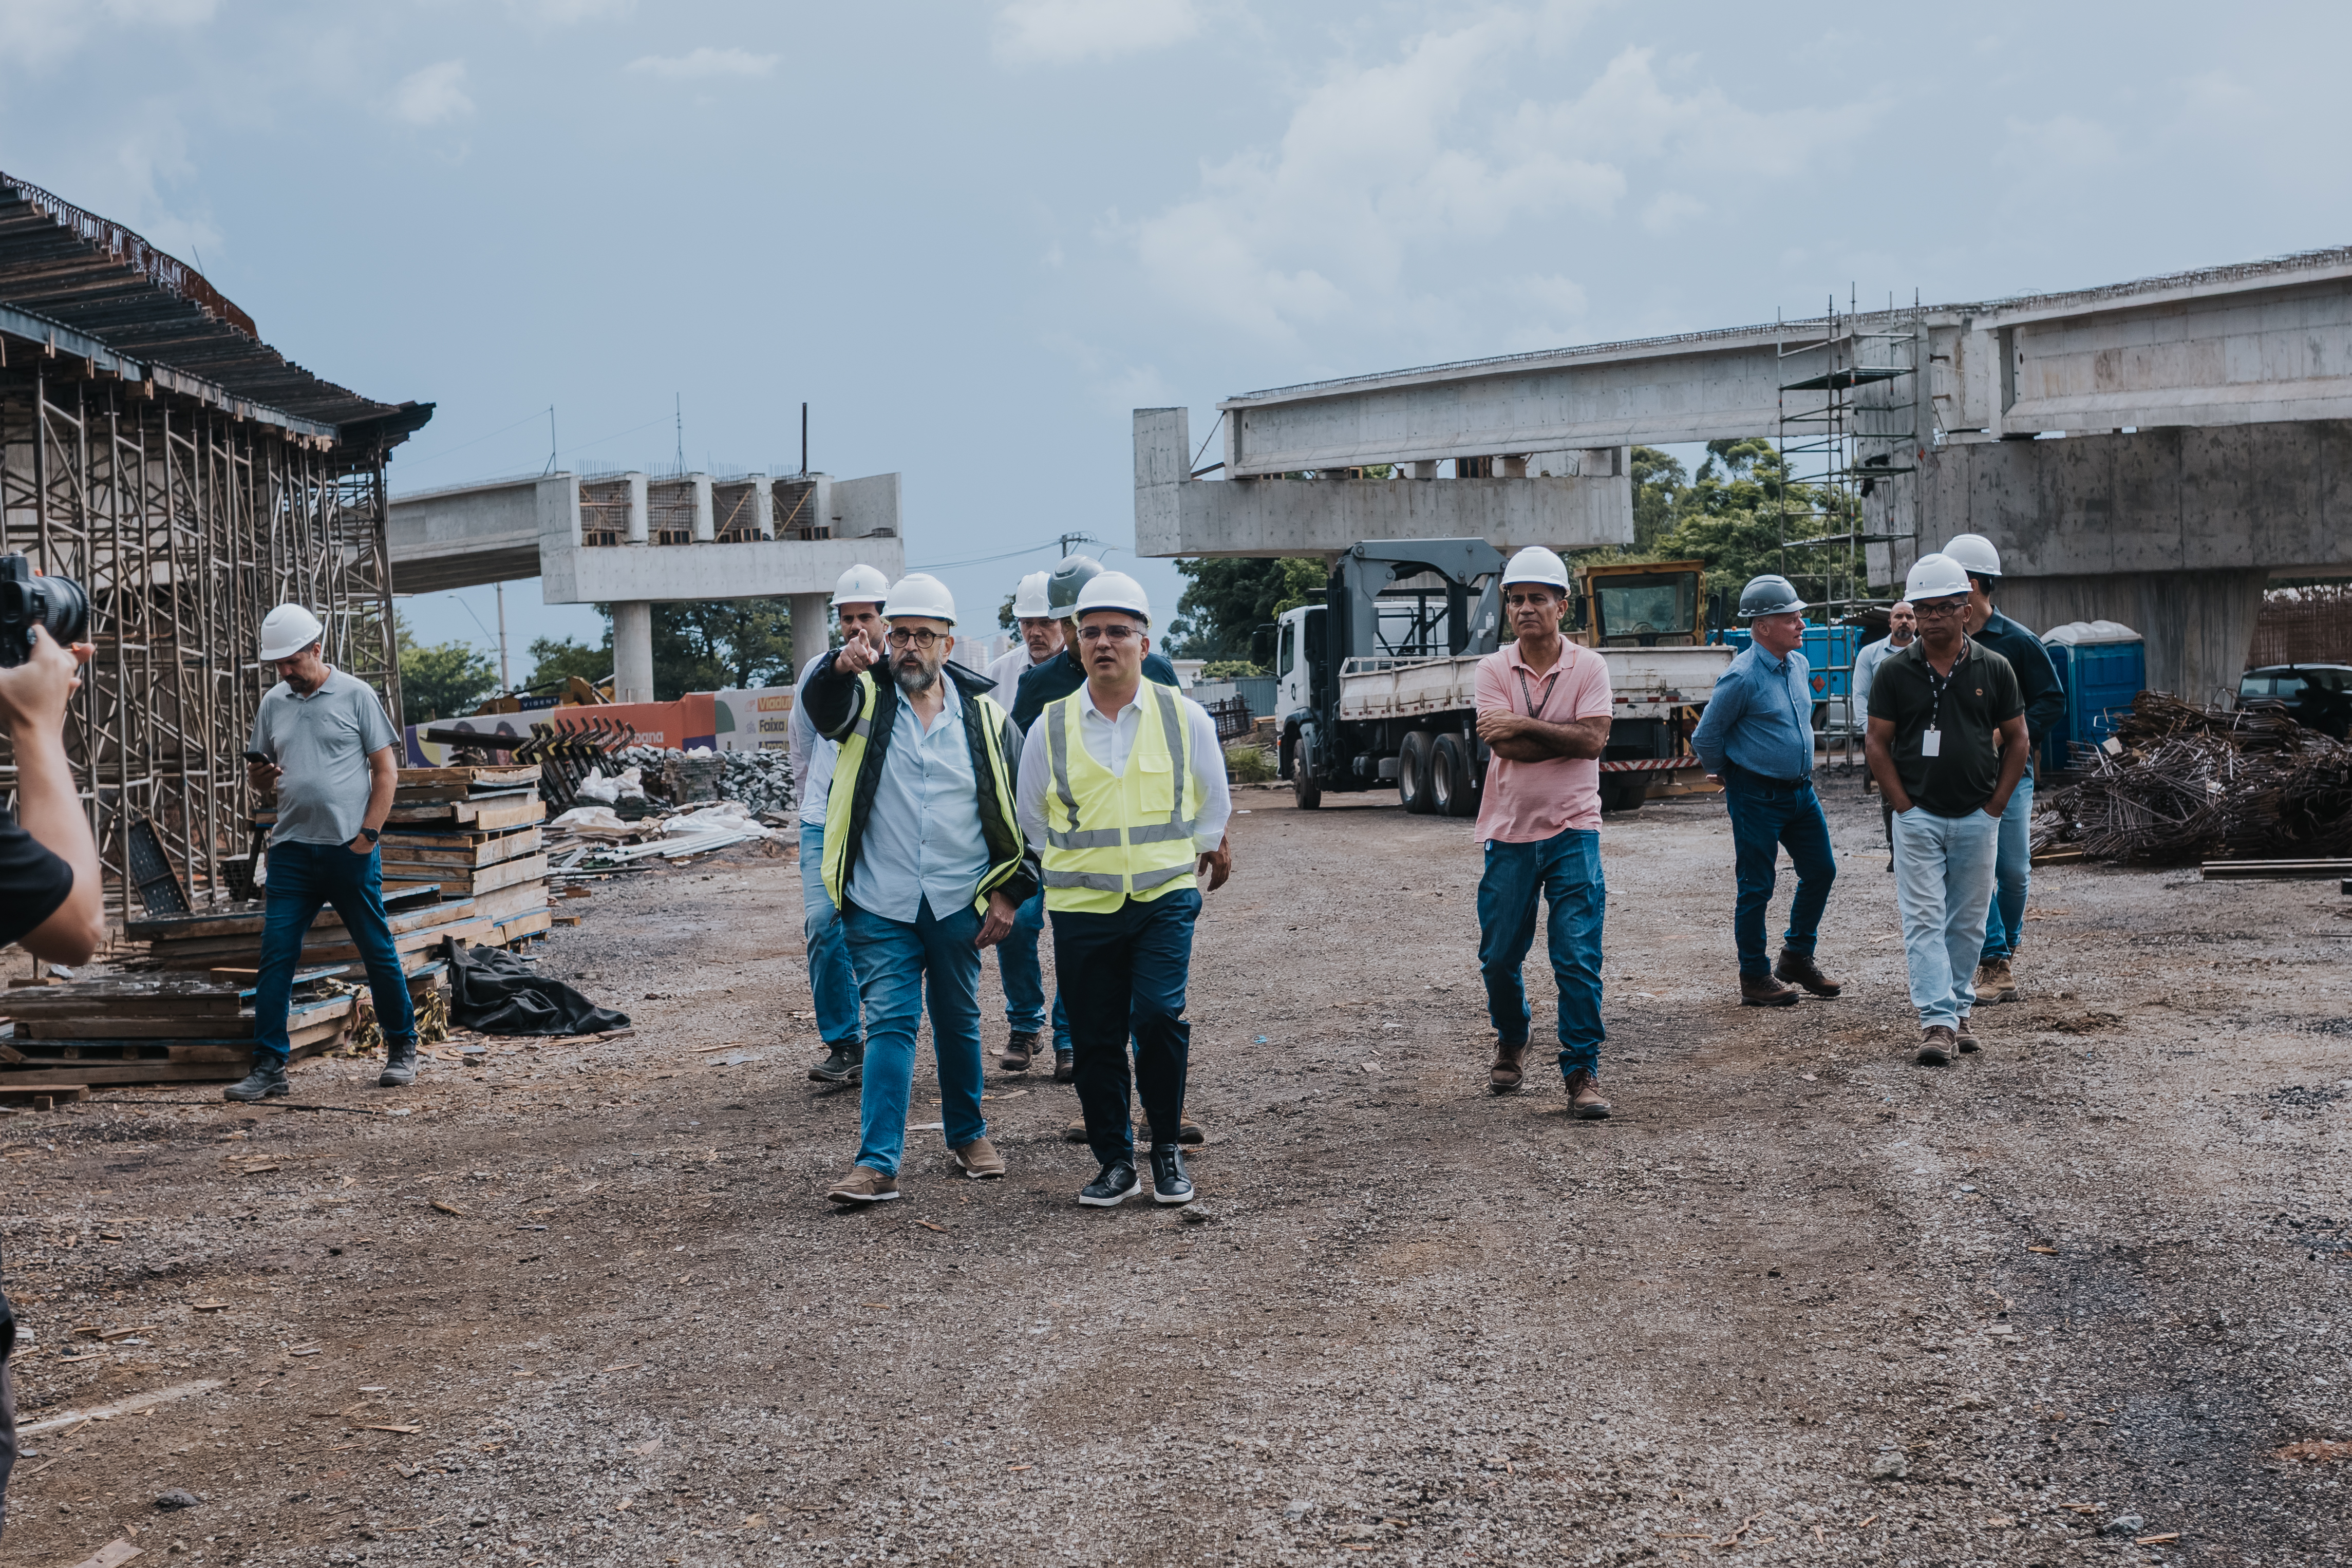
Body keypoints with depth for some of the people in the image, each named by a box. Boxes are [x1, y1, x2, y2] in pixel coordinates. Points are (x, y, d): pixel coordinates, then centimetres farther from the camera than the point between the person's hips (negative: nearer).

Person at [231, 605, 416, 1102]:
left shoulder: (355, 695, -1)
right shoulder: (273, 703, 12)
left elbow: (387, 770, -1)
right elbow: (261, 776, 19)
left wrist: (367, 836, -9)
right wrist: (258, 774, -6)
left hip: (350, 850, -3)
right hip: (292, 850, 4)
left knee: (378, 951, 5)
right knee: (275, 954, -3)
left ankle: (402, 1049, 20)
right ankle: (269, 1067, 0)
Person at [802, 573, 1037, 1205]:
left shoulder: (984, 716, 3)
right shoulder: (865, 699, 1)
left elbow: (1025, 808, 8)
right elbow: (823, 704, -24)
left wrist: (1011, 892, 2)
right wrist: (842, 667, -47)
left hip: (959, 903, 2)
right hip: (880, 905, -2)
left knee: (959, 1023, 14)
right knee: (888, 1023, -7)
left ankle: (969, 1135, 33)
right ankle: (877, 1163, -8)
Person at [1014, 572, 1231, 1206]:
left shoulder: (1185, 718, 2)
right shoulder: (1050, 728, 3)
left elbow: (1213, 804, 18)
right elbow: (1034, 819, 18)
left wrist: (1204, 851, 20)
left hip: (1165, 898, -1)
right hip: (1081, 908, 1)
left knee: (1160, 1017, -17)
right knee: (1095, 1038, 3)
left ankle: (1168, 1149, 2)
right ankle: (1114, 1163, 17)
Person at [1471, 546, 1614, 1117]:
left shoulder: (1588, 667, 0)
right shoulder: (1493, 669, 2)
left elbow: (1593, 740, -14)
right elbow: (1504, 745, -12)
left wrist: (1524, 725, -15)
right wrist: (1566, 735, -13)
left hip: (1572, 829, -2)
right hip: (1509, 832, 2)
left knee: (1578, 958, -8)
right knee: (1499, 957, 10)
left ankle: (1582, 1071, 0)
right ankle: (1511, 1044, 35)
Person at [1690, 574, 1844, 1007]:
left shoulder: (1800, 665, 6)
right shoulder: (1741, 678, -19)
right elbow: (1705, 739, -10)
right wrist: (1731, 775, 5)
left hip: (1800, 789, 8)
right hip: (1757, 797, -8)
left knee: (1821, 872, 12)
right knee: (1757, 887, 0)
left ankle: (1797, 957, 29)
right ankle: (1755, 979, 11)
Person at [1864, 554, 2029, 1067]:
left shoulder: (1994, 669, 3)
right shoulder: (1895, 672, 0)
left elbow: (2016, 740, 8)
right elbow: (1876, 743, 2)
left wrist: (1996, 805, 1)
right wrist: (1904, 804, -5)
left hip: (1978, 818, 2)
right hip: (1918, 817, -1)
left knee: (1968, 922, 9)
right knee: (1924, 919, -8)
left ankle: (1959, 1011, 21)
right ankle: (1938, 1021, -12)